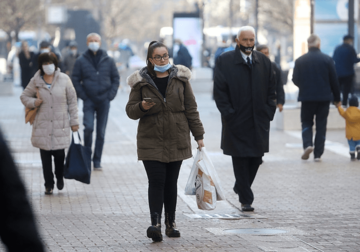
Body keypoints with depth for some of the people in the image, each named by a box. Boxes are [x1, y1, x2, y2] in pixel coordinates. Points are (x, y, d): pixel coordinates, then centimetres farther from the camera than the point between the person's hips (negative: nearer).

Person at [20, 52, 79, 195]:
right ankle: (49, 184, 14)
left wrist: (74, 121, 4)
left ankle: (60, 177, 25)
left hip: (61, 124, -1)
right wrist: (33, 102, -6)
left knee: (59, 153, -5)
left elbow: (72, 101, 6)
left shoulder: (64, 79, 1)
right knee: (45, 155, 2)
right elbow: (24, 96, 16)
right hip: (43, 125, 1)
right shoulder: (36, 81, 4)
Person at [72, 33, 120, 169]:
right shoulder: (81, 61, 1)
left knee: (101, 132, 3)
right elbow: (75, 80, 3)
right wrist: (83, 95, -6)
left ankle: (97, 161, 11)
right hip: (89, 101, -2)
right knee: (88, 128, -16)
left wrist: (111, 95, -1)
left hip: (104, 101, 2)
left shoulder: (108, 61, 5)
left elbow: (116, 78, 10)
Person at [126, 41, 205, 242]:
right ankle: (156, 223, -18)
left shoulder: (180, 78, 5)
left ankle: (171, 223, 16)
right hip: (151, 141, -2)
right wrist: (141, 107, -19)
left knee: (171, 183, 7)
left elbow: (191, 108, 7)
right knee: (156, 181, -12)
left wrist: (198, 135, 4)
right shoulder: (141, 82, 1)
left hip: (177, 140, 2)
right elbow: (130, 110, 4)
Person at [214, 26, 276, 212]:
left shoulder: (264, 61, 9)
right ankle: (245, 199, 5)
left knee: (256, 158, 6)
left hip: (259, 121, 4)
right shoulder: (224, 61, -2)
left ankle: (241, 187, 29)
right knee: (240, 160, -1)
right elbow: (220, 92, -4)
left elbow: (271, 90, 13)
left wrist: (268, 112, 1)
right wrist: (229, 114, -11)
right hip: (237, 121, -4)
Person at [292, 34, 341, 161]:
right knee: (321, 125, 7)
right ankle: (318, 154, 5)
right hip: (324, 97, 0)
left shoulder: (300, 60, -4)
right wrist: (337, 97, 8)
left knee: (306, 122, 14)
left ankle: (307, 144, -12)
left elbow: (295, 79, -1)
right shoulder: (327, 59, -5)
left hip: (306, 97, 0)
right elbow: (334, 80, -2)